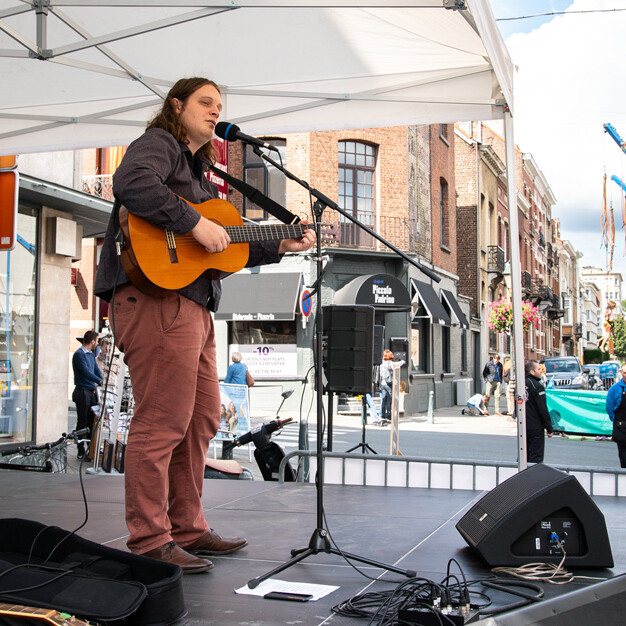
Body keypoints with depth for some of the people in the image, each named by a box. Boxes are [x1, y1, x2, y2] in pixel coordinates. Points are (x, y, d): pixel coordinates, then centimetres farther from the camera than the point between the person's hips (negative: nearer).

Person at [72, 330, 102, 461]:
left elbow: (96, 370, 15)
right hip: (82, 392, -8)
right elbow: (86, 373, -22)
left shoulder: (91, 354, 15)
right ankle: (81, 452, 7)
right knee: (82, 423, -1)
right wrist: (100, 381, -24)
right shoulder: (79, 354, -13)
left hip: (92, 391, 9)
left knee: (93, 422, 12)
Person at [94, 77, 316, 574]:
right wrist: (195, 224, -22)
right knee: (163, 422, -11)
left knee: (202, 419, 13)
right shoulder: (159, 145, 1)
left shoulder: (200, 174, 29)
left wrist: (281, 247, 20)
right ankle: (150, 542, -3)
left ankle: (187, 528, 23)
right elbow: (131, 183, -23)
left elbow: (226, 249, 28)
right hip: (155, 297, -10)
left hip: (193, 305, 10)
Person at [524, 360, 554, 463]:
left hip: (523, 426, 7)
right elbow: (543, 410, -16)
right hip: (536, 427, -7)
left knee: (523, 456, 16)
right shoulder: (537, 386, -16)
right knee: (536, 457, -1)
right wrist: (549, 429, -10)